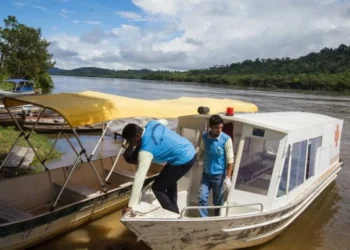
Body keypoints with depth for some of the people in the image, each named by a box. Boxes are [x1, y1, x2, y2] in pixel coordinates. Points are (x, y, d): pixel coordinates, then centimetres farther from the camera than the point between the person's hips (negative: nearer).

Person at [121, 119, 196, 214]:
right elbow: (164, 122, 23)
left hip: (183, 160, -10)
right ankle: (174, 211, 41)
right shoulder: (151, 124, -2)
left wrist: (130, 206, -27)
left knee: (157, 187, -1)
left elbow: (139, 177, -29)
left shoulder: (146, 150, -26)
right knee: (169, 181, 29)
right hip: (190, 152, 10)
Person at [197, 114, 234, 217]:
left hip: (219, 175, -3)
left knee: (218, 201, 12)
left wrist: (228, 177, -17)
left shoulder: (226, 139, -16)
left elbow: (230, 160, -14)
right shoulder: (204, 137, -5)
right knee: (202, 198, -2)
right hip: (206, 173, 3)